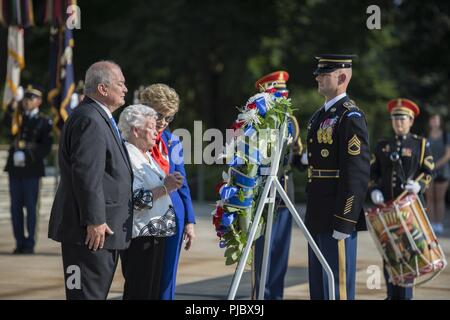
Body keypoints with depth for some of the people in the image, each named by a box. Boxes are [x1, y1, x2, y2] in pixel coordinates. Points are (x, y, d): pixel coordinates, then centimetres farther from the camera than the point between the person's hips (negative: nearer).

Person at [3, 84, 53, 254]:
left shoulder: (44, 122, 1)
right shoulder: (17, 117, 12)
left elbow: (46, 146, -5)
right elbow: (6, 122, -11)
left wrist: (30, 157, -17)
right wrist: (13, 107, -24)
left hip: (31, 170, -4)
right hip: (14, 168, 4)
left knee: (31, 207, -1)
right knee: (15, 207, 6)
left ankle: (30, 244, 4)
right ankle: (20, 243, 12)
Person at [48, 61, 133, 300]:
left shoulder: (100, 118, 18)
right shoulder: (90, 120, -17)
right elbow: (86, 174, -23)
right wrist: (95, 221, -23)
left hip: (99, 227, 11)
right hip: (93, 231, -11)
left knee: (97, 291, 13)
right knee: (87, 292, -7)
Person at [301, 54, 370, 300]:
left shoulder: (351, 117, -13)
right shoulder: (320, 115, 17)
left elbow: (358, 173, -19)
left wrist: (344, 223, -22)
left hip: (338, 218, -10)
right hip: (318, 218, 10)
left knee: (337, 288, -4)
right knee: (318, 287, 15)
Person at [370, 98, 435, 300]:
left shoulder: (420, 145, 6)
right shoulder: (382, 146, 14)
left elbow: (428, 172, 1)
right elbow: (373, 171, 14)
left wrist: (419, 185, -18)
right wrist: (374, 190, -3)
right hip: (386, 207, 3)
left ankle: (405, 295, 2)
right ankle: (392, 294, 12)